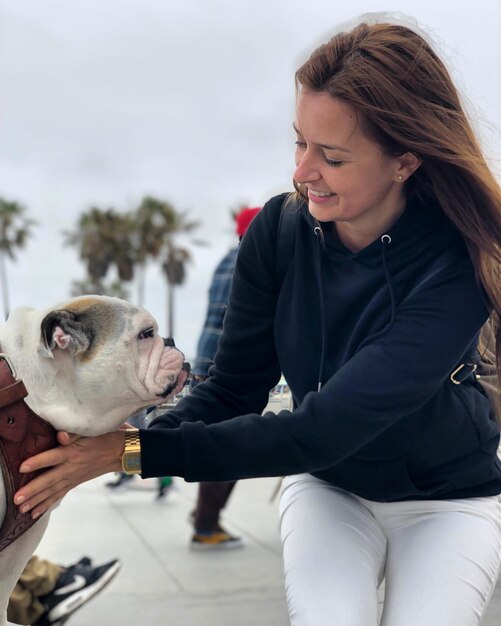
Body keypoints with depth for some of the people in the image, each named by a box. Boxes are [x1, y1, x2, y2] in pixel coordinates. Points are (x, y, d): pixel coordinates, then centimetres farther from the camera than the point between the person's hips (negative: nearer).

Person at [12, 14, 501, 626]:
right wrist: (103, 447, -29)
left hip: (449, 499, -1)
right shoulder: (278, 231, -18)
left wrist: (139, 451, -35)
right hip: (327, 486, 2)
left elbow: (322, 430, -34)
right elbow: (234, 388, -12)